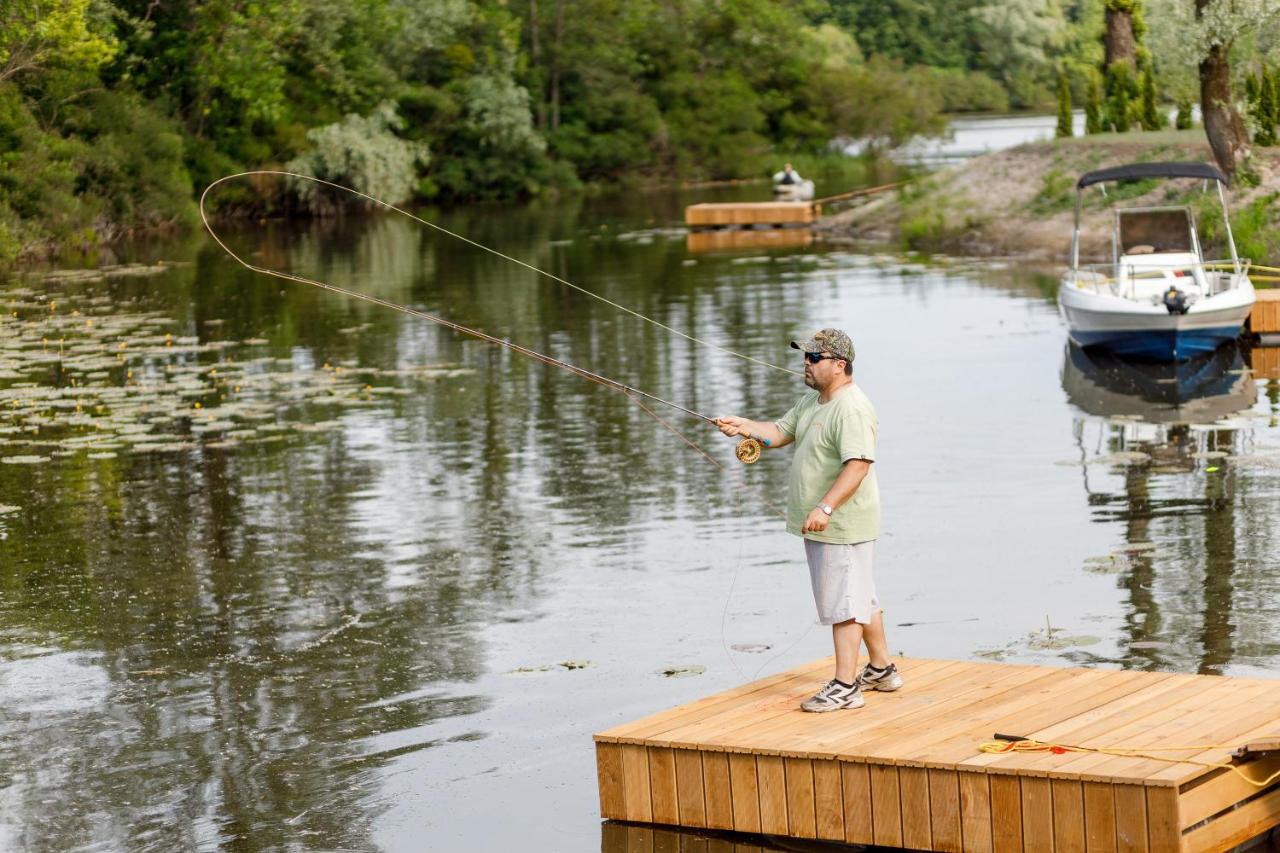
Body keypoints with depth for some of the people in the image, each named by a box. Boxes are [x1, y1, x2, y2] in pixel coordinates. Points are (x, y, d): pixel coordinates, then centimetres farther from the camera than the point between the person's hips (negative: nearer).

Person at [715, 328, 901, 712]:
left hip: (842, 525, -11)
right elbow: (780, 432, 16)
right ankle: (881, 669, 31)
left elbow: (858, 464, -28)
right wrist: (743, 426, -3)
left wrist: (825, 508, -34)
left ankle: (845, 687, -6)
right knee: (860, 597, 19)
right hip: (822, 525, 11)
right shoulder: (812, 401, 13)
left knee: (842, 603, -8)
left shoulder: (852, 408, -21)